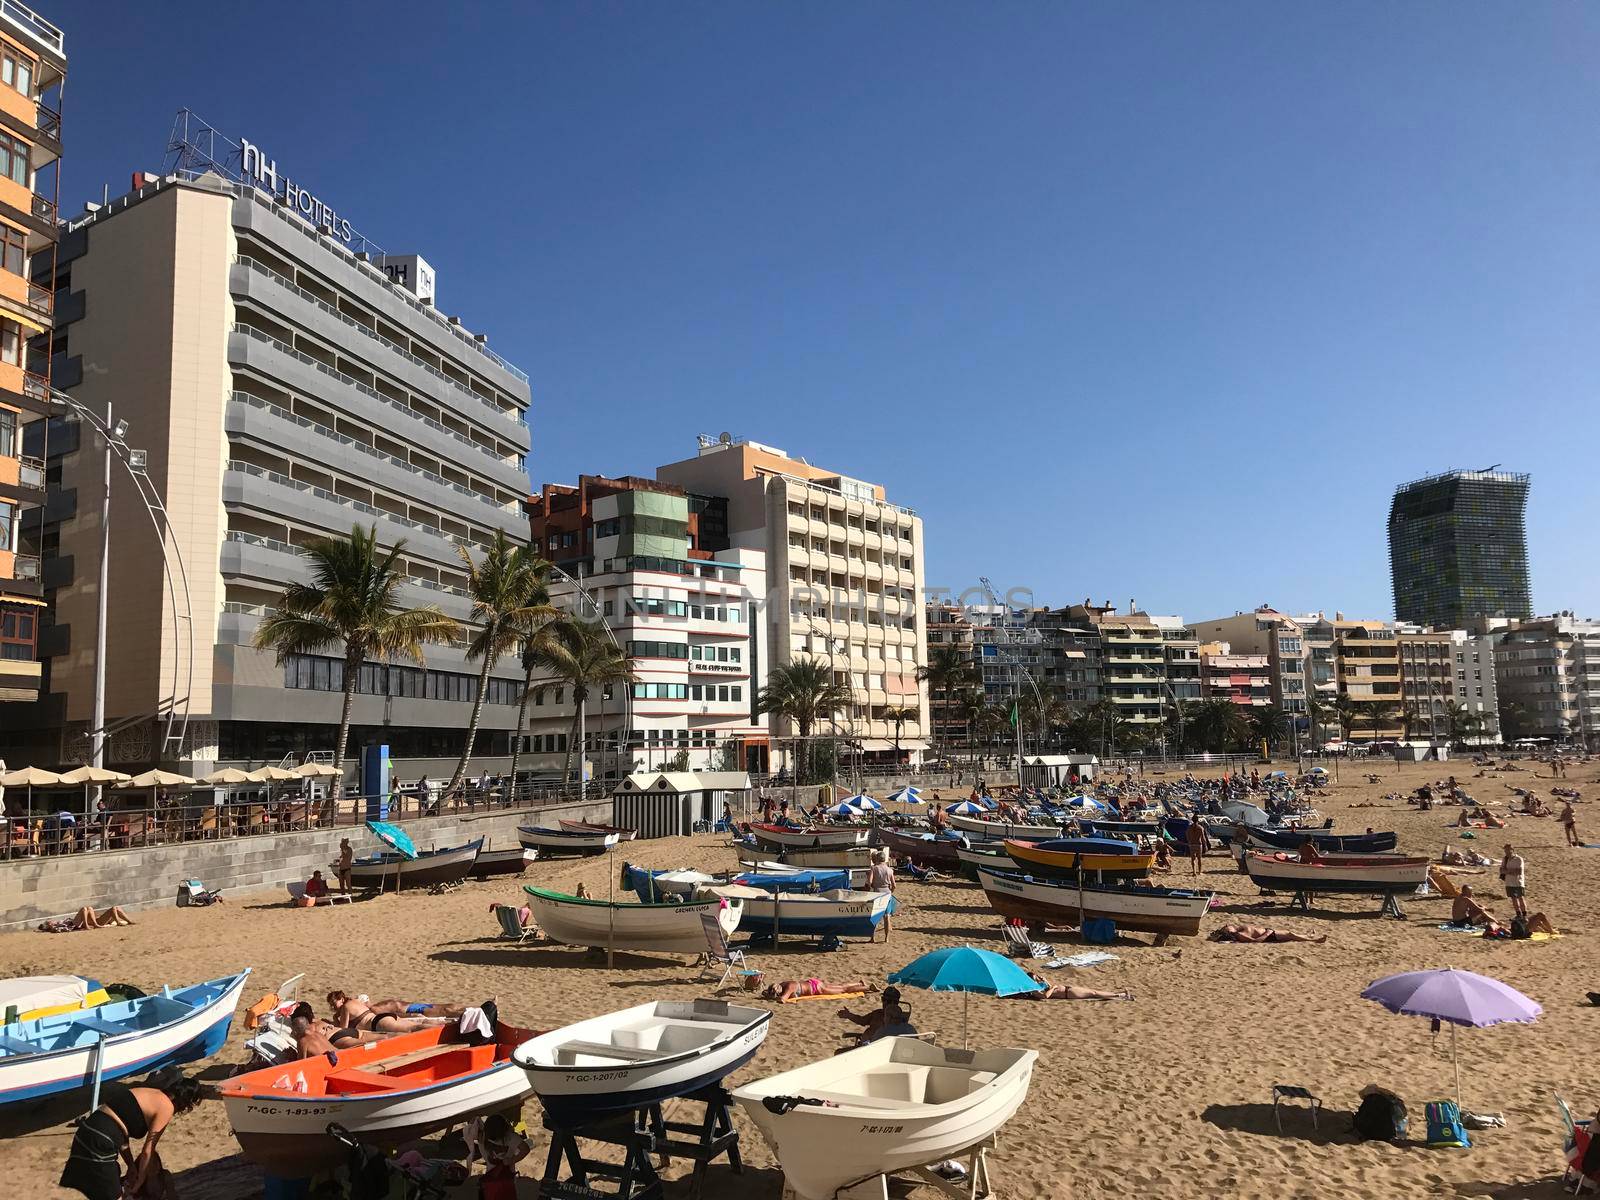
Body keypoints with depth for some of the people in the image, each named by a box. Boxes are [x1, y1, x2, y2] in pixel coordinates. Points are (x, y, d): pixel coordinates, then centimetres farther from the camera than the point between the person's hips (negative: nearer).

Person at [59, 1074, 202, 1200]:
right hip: (99, 1142, -9)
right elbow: (147, 1151, -4)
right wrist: (139, 1182, 9)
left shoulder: (150, 1094, 18)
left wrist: (132, 1166, 19)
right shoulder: (166, 1107, -6)